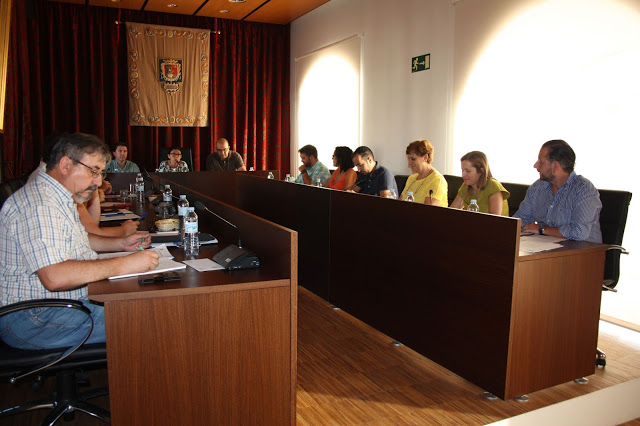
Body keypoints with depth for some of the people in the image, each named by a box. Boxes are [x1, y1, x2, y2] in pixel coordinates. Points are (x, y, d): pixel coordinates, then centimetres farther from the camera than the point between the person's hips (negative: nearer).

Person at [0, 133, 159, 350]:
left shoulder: (58, 199, 12)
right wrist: (124, 265, -29)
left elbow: (70, 240, 27)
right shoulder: (38, 205, -23)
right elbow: (54, 277, -33)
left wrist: (121, 244, 10)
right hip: (32, 320, -11)